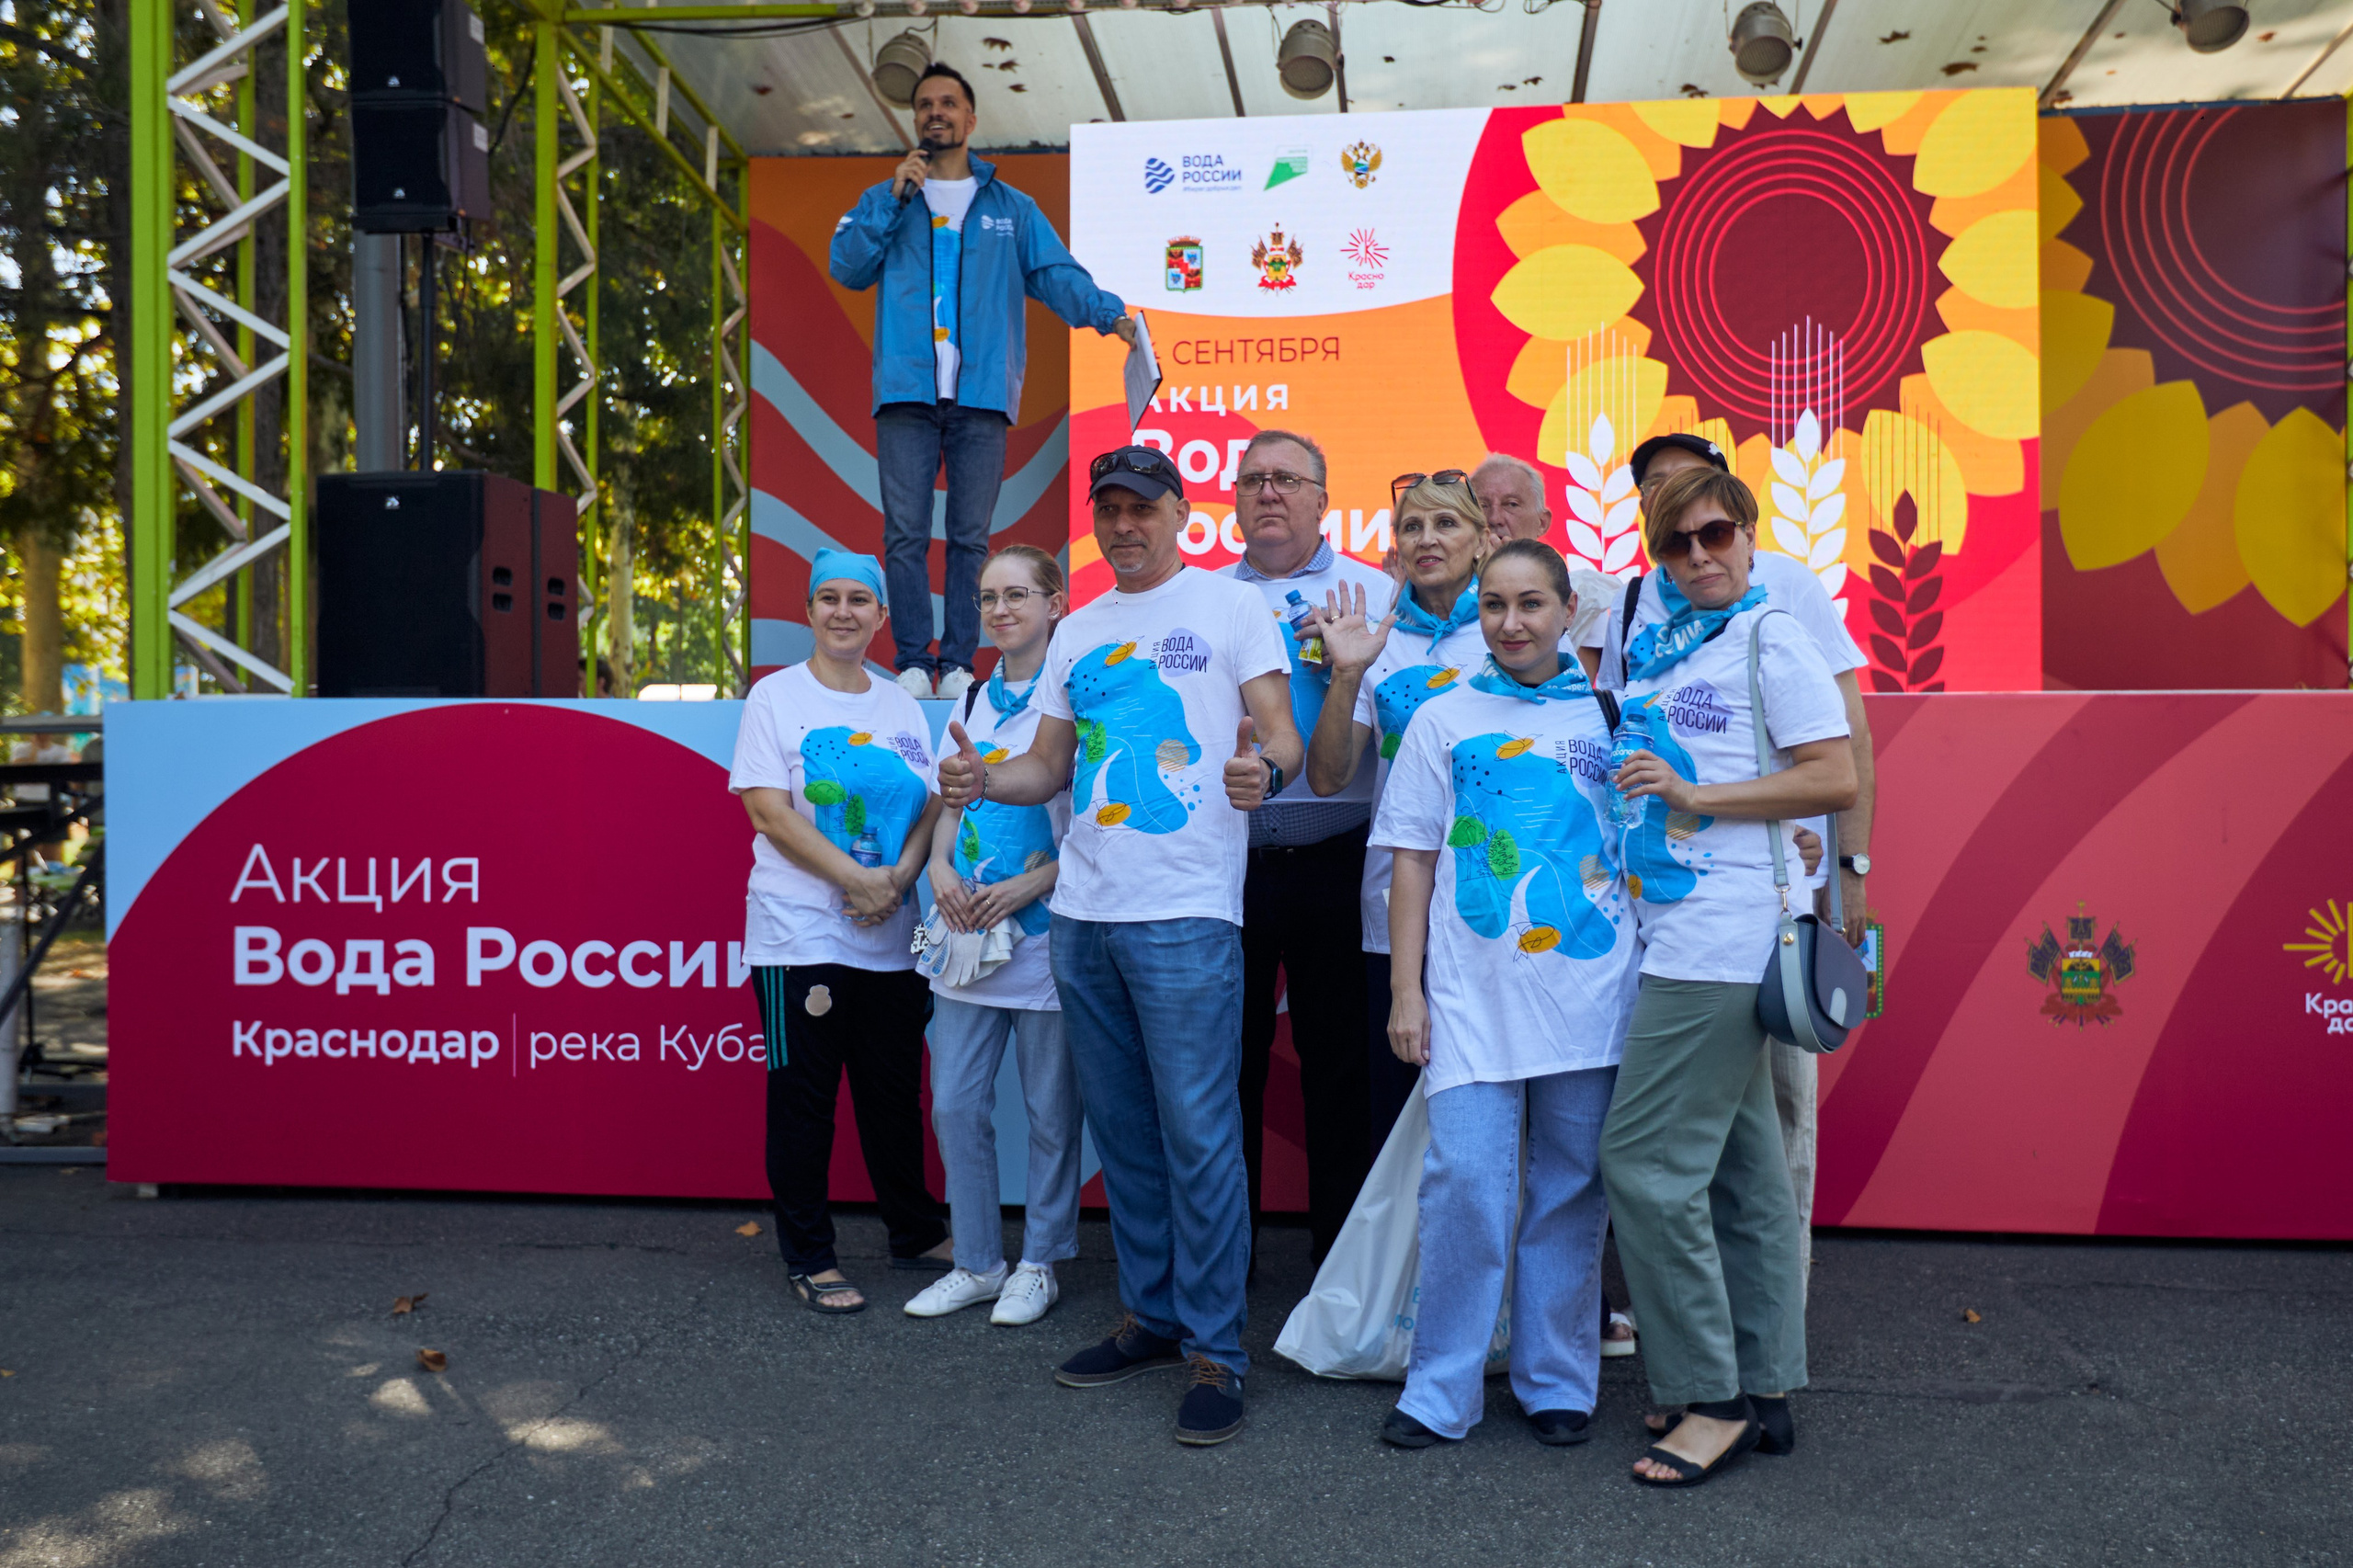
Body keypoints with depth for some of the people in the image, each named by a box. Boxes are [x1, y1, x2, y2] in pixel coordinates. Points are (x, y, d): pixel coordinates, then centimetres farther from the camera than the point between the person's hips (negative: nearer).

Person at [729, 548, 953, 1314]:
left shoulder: (902, 706, 13)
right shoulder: (775, 697, -1)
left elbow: (932, 803, 8)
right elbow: (768, 810, -10)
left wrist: (901, 876, -11)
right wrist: (856, 879, -16)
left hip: (892, 937, 4)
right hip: (800, 934, -4)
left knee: (895, 1093, 13)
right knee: (803, 1099, 3)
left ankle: (916, 1235, 29)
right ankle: (808, 1258, 15)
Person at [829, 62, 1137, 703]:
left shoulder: (1011, 208, 17)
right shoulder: (884, 200, 18)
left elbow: (1056, 273, 7)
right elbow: (847, 267, 5)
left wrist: (1108, 312, -11)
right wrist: (894, 200, -3)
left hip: (982, 393, 0)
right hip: (906, 390, 0)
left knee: (970, 537, 1)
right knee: (905, 535, -4)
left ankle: (959, 663, 5)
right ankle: (913, 662, 1)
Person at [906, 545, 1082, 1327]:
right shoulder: (975, 698, 13)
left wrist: (1030, 885, -18)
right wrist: (940, 866, -1)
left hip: (1046, 933, -6)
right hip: (967, 932, 6)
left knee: (1050, 1110, 6)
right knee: (956, 1103, 8)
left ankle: (1040, 1263, 22)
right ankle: (977, 1263, 23)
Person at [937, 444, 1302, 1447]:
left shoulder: (1230, 605, 3)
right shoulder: (1076, 632, 19)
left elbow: (1282, 734, -3)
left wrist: (1265, 770, -26)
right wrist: (982, 779, 0)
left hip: (1186, 912, -6)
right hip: (1083, 911, 6)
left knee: (1198, 1134, -6)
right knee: (1122, 1129, 13)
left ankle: (1215, 1351, 4)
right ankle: (1152, 1315, 26)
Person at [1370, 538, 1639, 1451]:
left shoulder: (1608, 715, 9)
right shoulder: (1443, 721, 7)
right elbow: (1412, 861, 6)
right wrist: (1406, 990, 1)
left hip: (1589, 991, 1)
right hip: (1473, 992, -1)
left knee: (1571, 1188, 8)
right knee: (1465, 1181, -5)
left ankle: (1558, 1383, 22)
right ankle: (1441, 1393, 8)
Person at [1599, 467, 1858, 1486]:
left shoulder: (1771, 640, -5)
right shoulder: (1648, 648, 17)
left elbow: (1836, 780, -12)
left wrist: (1693, 794, -15)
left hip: (1720, 941, -8)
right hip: (1673, 938, 8)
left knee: (1645, 1160, -10)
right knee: (1741, 1169, 13)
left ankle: (1711, 1400, 1)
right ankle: (1764, 1390, 22)